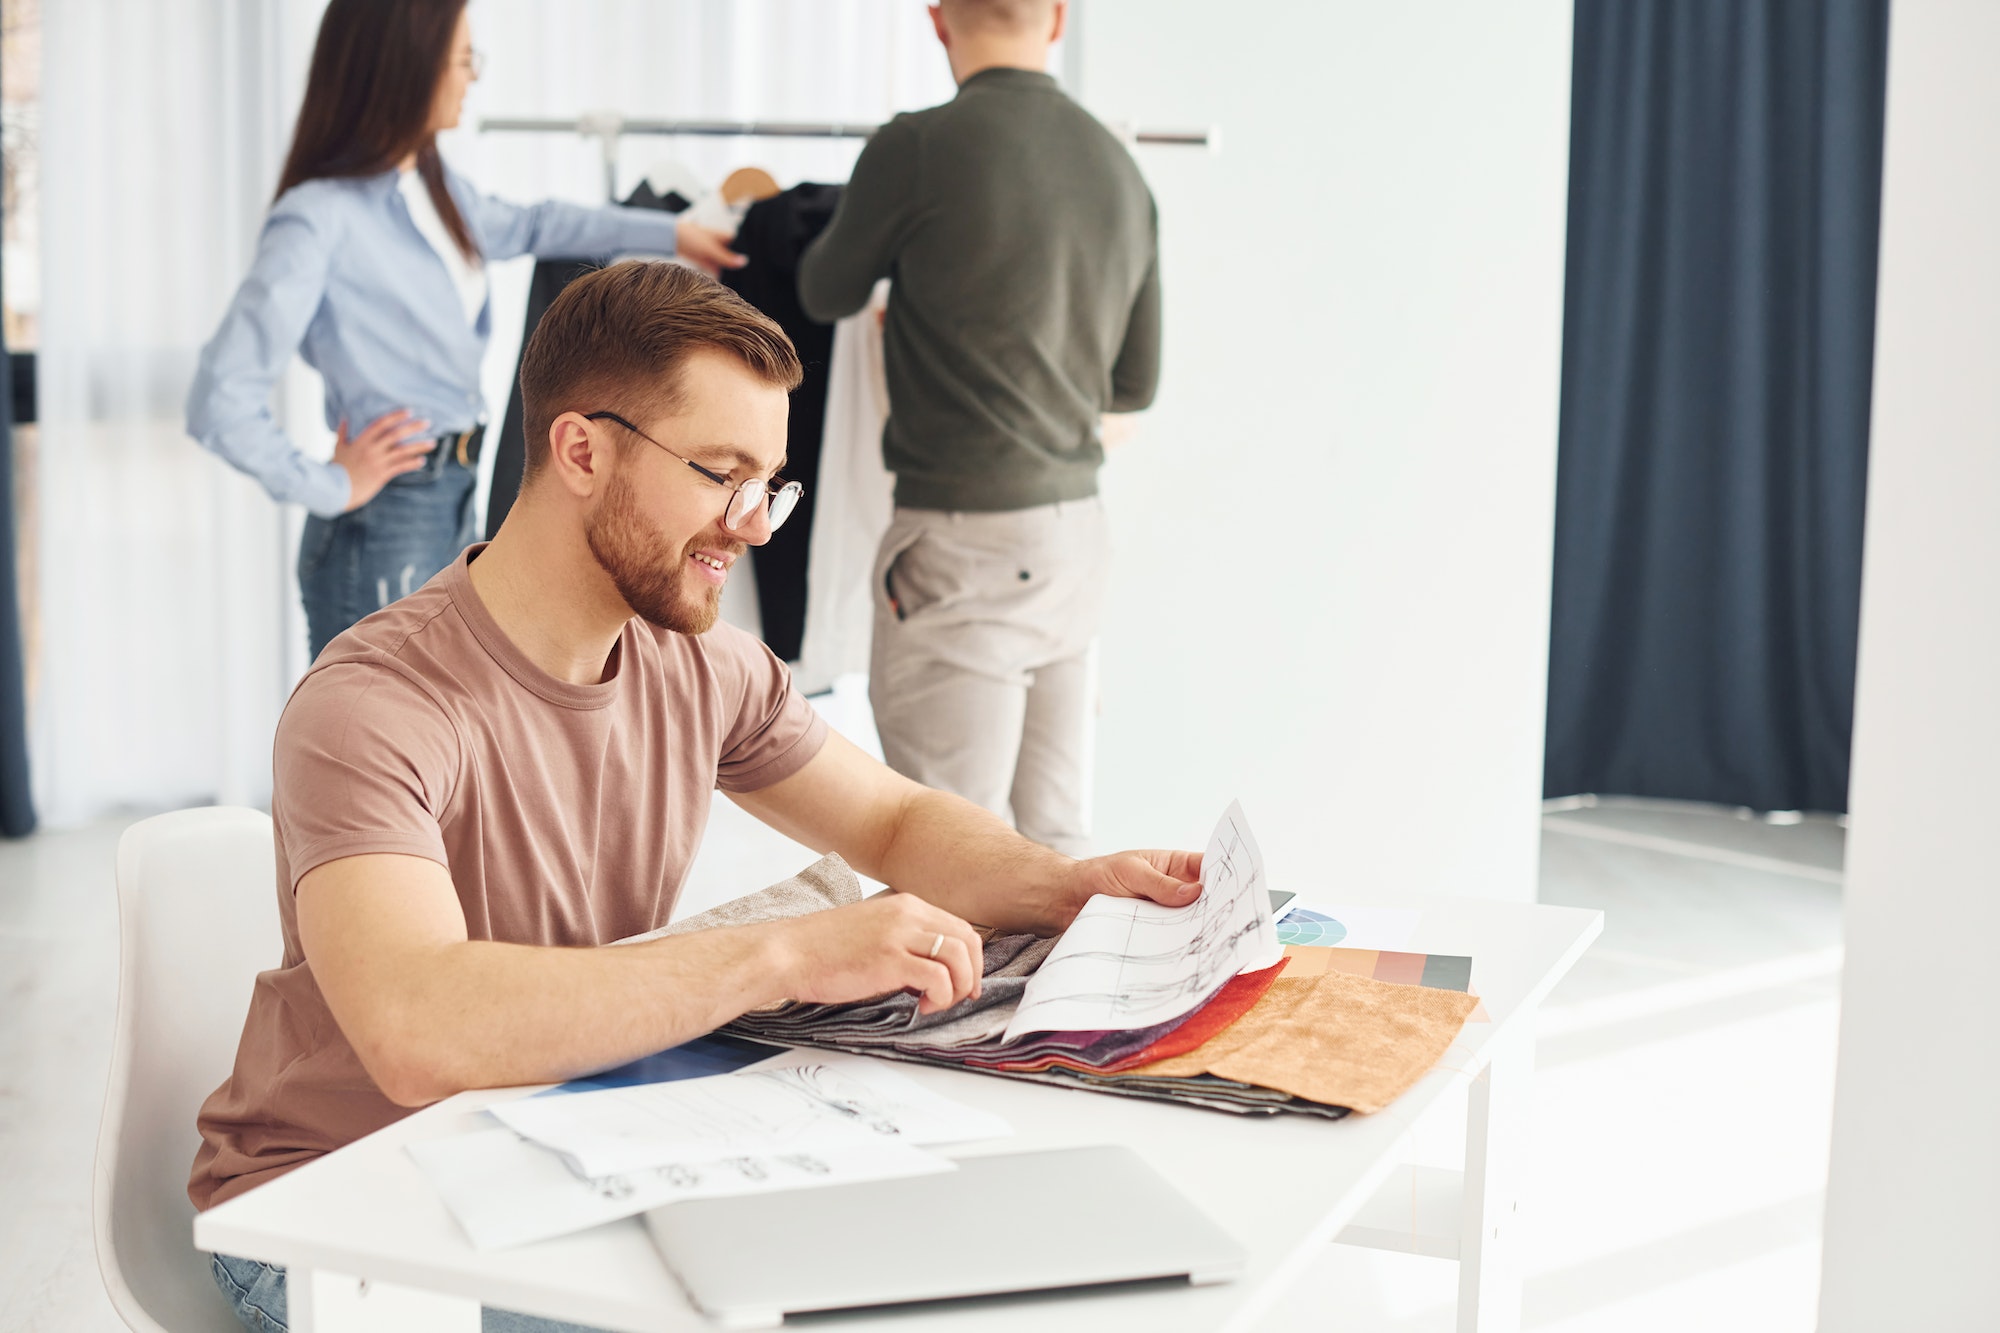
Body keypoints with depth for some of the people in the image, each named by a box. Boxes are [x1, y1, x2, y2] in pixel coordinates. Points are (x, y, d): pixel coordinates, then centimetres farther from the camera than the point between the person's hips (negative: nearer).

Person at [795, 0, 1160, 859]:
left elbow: (826, 294, 7)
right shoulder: (1118, 166, 8)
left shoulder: (919, 149, -11)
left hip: (965, 539, -7)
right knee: (1055, 842, 13)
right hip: (1076, 528, 7)